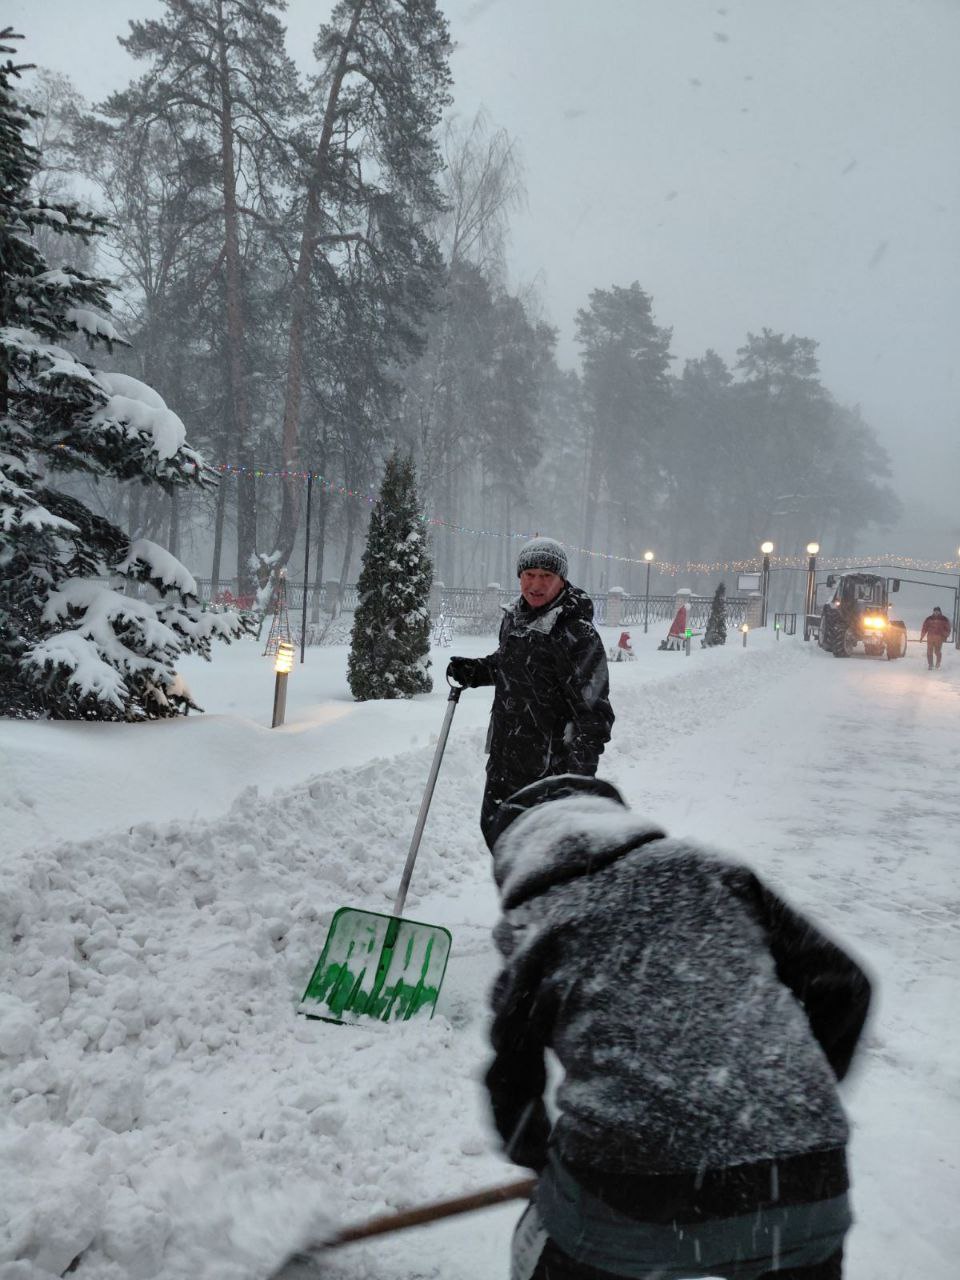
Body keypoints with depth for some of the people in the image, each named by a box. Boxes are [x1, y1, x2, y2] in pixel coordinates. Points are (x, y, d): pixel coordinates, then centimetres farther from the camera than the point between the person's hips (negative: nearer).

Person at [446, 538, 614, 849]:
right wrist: (473, 671, 8)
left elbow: (594, 710, -20)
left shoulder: (577, 635, -20)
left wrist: (580, 772, -26)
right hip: (505, 754, 8)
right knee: (493, 827, 22)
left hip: (547, 766, -8)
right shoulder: (514, 617, 4)